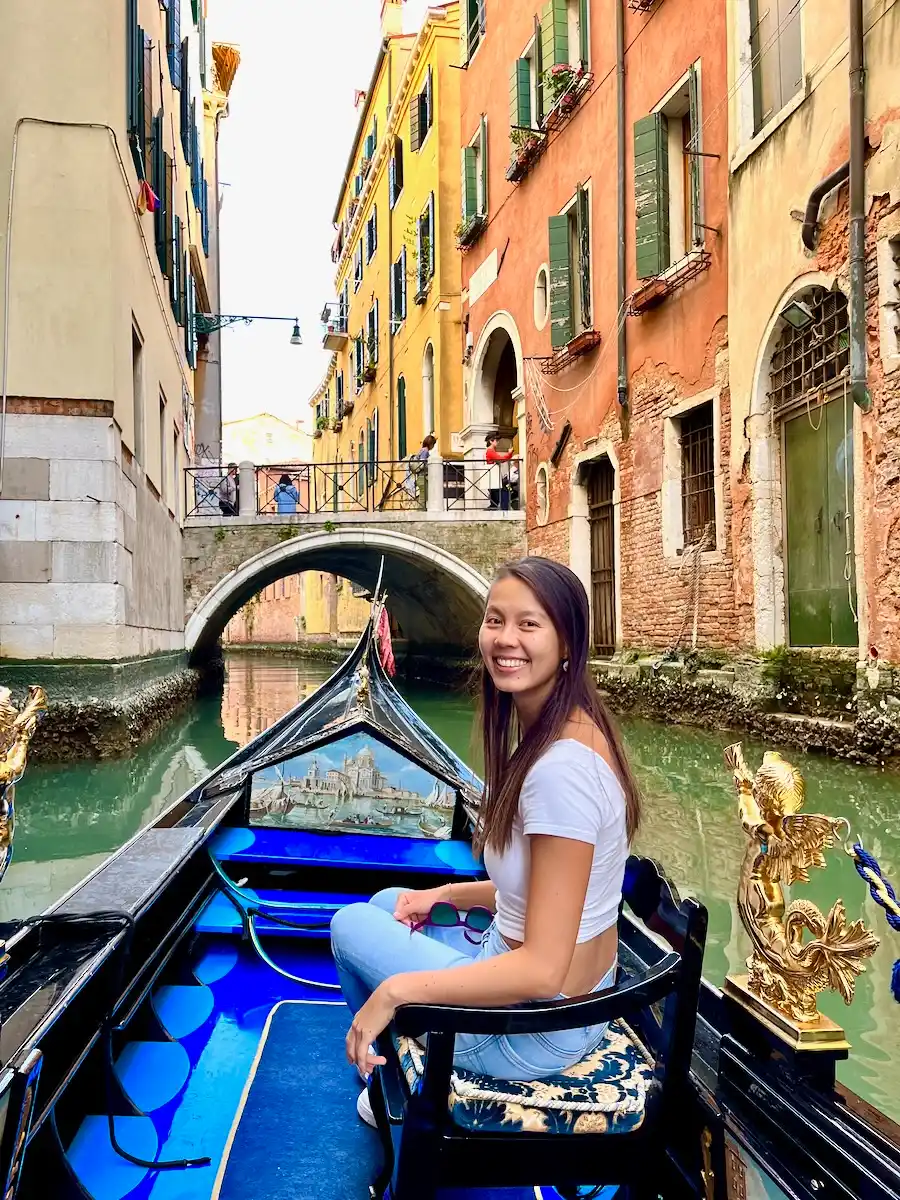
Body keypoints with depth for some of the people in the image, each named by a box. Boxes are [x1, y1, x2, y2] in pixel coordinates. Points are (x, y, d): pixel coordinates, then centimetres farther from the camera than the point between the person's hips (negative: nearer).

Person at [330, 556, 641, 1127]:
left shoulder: (562, 765, -30)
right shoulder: (563, 733, 0)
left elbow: (542, 969, -30)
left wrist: (396, 989, -24)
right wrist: (446, 892, 6)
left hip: (533, 1028, -9)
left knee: (352, 924, 8)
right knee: (387, 902, 24)